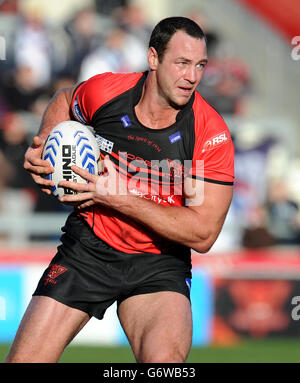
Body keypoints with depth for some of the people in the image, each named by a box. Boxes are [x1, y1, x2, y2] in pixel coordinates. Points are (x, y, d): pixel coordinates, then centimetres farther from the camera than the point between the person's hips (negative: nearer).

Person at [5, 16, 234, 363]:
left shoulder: (212, 135, -14)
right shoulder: (104, 91, -7)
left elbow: (203, 234, -16)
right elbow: (65, 101, 20)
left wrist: (119, 198, -20)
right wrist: (45, 143, -1)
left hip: (158, 265, -2)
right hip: (87, 247, 2)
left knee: (166, 360, -32)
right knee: (24, 359, -5)